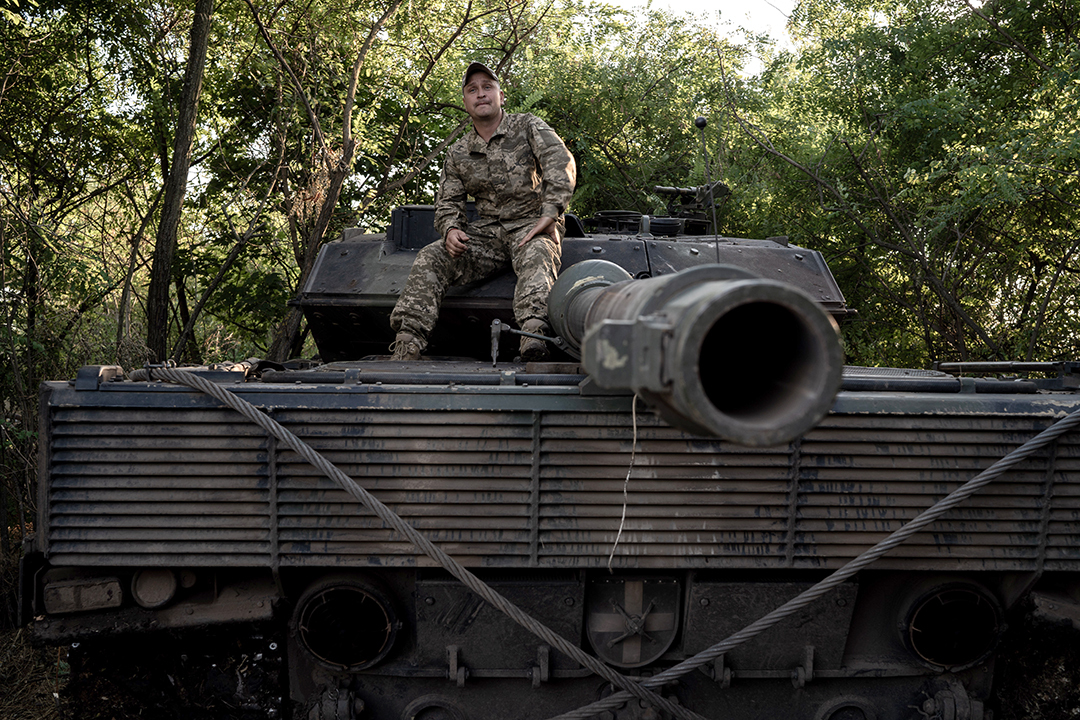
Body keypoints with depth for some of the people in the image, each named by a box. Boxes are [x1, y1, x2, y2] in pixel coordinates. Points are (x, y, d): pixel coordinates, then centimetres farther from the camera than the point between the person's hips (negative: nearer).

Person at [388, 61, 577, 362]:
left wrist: (550, 213, -26)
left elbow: (560, 162, -12)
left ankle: (532, 334, -62)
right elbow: (448, 201, 15)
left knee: (536, 256, -40)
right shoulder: (458, 154, 13)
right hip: (485, 232, 4)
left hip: (531, 225, -4)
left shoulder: (528, 127, 2)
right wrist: (450, 229, -11)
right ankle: (407, 345, -28)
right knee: (429, 259, -18)